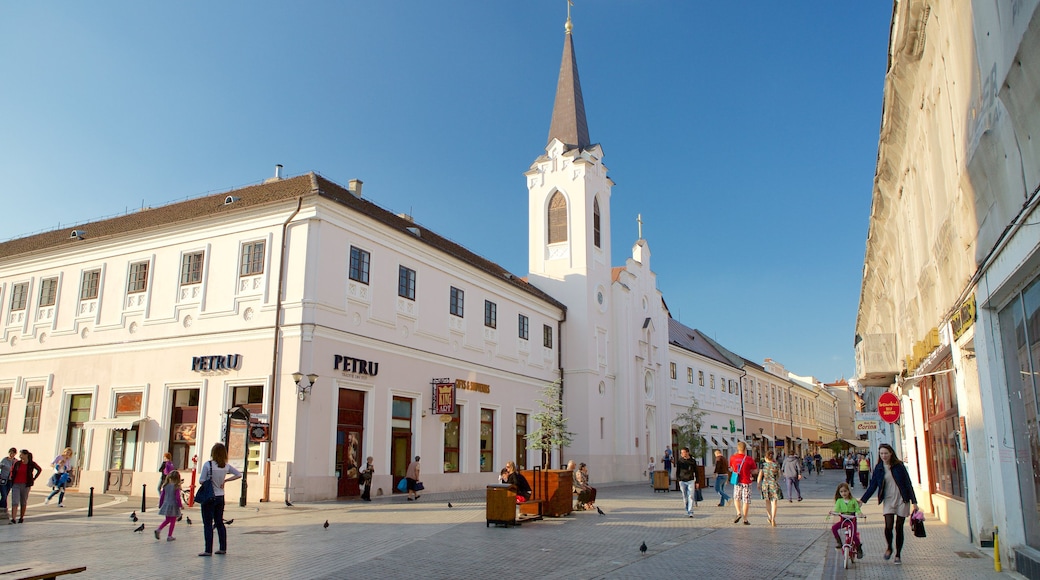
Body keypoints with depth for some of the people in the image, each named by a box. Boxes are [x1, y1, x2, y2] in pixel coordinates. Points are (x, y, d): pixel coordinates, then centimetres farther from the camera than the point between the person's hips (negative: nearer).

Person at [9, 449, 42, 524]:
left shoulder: (32, 464, -2)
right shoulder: (17, 463, 2)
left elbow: (39, 470, 14)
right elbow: (12, 470, 20)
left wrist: (34, 479, 10)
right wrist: (11, 478, 11)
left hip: (25, 485, -1)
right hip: (16, 485, 1)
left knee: (23, 502, 9)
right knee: (15, 502, -9)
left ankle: (21, 518, 20)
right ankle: (13, 519, -12)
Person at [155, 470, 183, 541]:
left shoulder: (166, 485, 1)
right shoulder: (176, 487, -16)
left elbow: (162, 496, 6)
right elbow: (178, 497, -17)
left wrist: (160, 504, 18)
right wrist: (180, 505, -6)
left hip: (166, 505, 5)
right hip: (173, 506, -5)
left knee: (167, 520, 23)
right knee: (172, 521, 7)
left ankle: (158, 529, 5)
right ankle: (169, 536, 10)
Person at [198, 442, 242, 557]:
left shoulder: (207, 464, -14)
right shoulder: (226, 466, 1)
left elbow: (201, 481, -14)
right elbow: (239, 474, 7)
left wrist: (209, 481, 6)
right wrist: (225, 480, 8)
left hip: (209, 497, -5)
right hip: (220, 497, 5)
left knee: (208, 524, 2)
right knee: (220, 523, 14)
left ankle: (208, 550, 2)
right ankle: (223, 548, 18)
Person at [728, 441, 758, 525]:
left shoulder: (733, 458, -3)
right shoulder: (749, 459, -12)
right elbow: (755, 471, -4)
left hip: (737, 481, 3)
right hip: (746, 482, -2)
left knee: (736, 498, 21)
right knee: (746, 500, 4)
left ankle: (739, 513, 2)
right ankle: (745, 520, 7)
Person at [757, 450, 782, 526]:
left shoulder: (763, 465, -2)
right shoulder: (776, 465, -4)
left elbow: (760, 476, -3)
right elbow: (779, 476, 9)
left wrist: (758, 484, 6)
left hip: (765, 484, 1)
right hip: (774, 484, -1)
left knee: (768, 501, 19)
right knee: (774, 502, 2)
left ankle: (769, 517, 24)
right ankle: (773, 519, -9)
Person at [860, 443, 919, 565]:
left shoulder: (899, 466, -5)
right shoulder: (878, 468, 2)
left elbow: (908, 484, -2)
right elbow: (873, 486, 5)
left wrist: (914, 501, -6)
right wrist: (862, 500, 0)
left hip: (902, 500, -1)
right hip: (888, 500, 1)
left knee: (899, 528, 3)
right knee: (888, 526, -14)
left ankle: (898, 554, 19)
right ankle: (889, 548, 13)